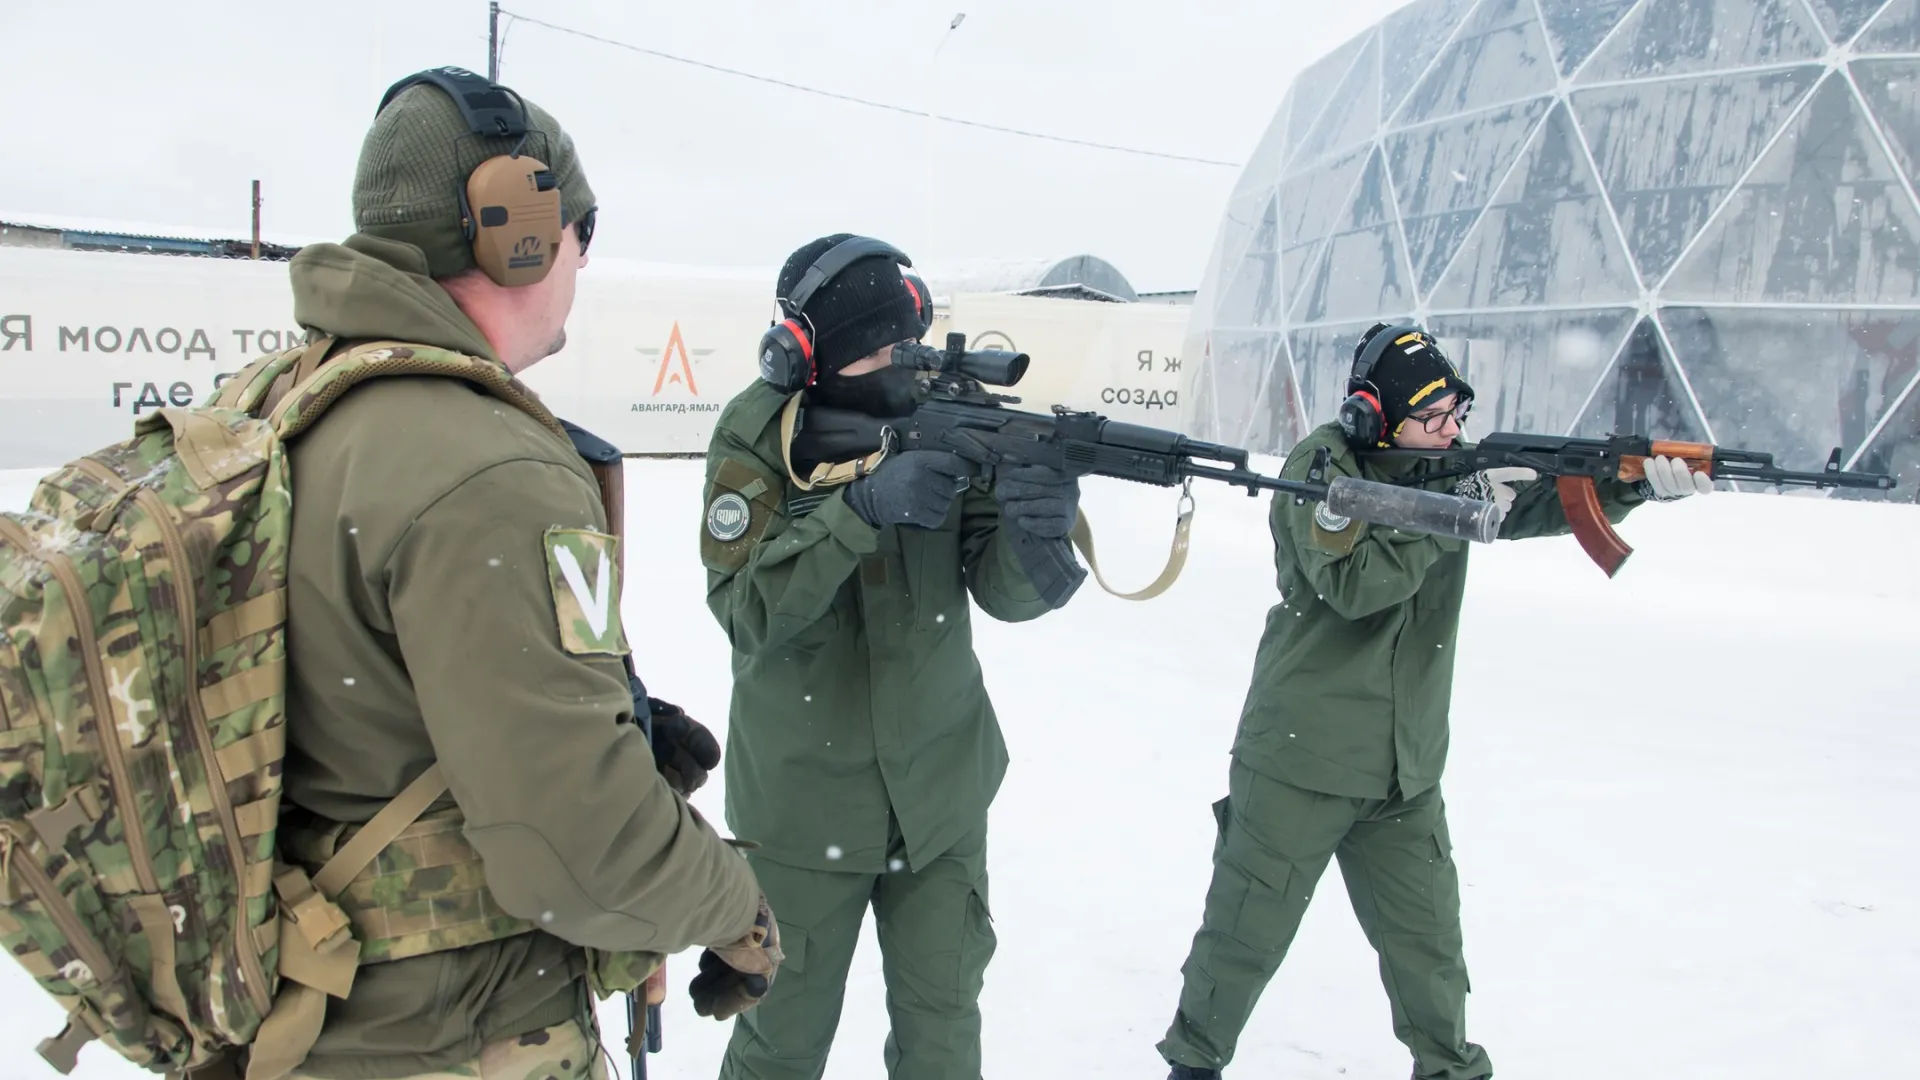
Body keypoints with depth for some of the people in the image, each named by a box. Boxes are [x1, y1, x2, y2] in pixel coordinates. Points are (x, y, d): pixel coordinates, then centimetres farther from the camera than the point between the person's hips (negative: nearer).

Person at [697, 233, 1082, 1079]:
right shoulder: (758, 437, -13)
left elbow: (1006, 594, -11)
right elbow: (747, 613, -21)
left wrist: (1038, 530, -34)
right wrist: (861, 508, -34)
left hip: (941, 794, 2)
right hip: (802, 800, -2)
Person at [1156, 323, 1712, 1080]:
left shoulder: (1452, 467, 5)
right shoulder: (1322, 464, -14)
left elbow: (1544, 503, -3)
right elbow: (1352, 583, -25)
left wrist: (1636, 484, -20)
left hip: (1405, 771, 5)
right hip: (1299, 762, -5)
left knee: (1428, 941, 14)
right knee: (1247, 933, 6)